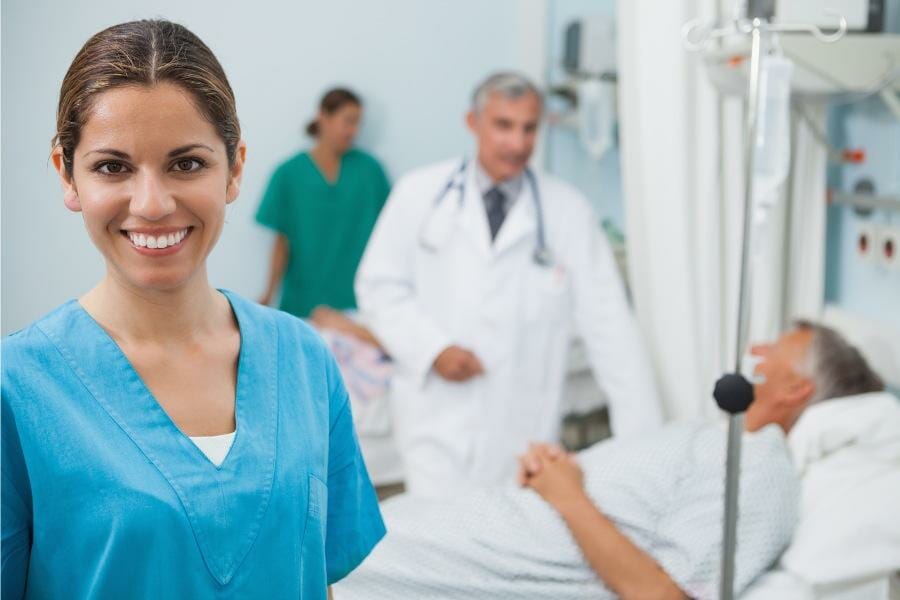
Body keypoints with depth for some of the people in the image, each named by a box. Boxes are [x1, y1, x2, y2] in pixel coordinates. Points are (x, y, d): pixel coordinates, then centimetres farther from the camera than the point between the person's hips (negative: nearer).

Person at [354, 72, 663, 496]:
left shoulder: (568, 212, 1)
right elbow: (379, 286, 5)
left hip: (524, 425, 1)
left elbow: (609, 326, -1)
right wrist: (432, 347, -11)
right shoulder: (419, 194, 2)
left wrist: (642, 438, -6)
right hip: (438, 411, -1)